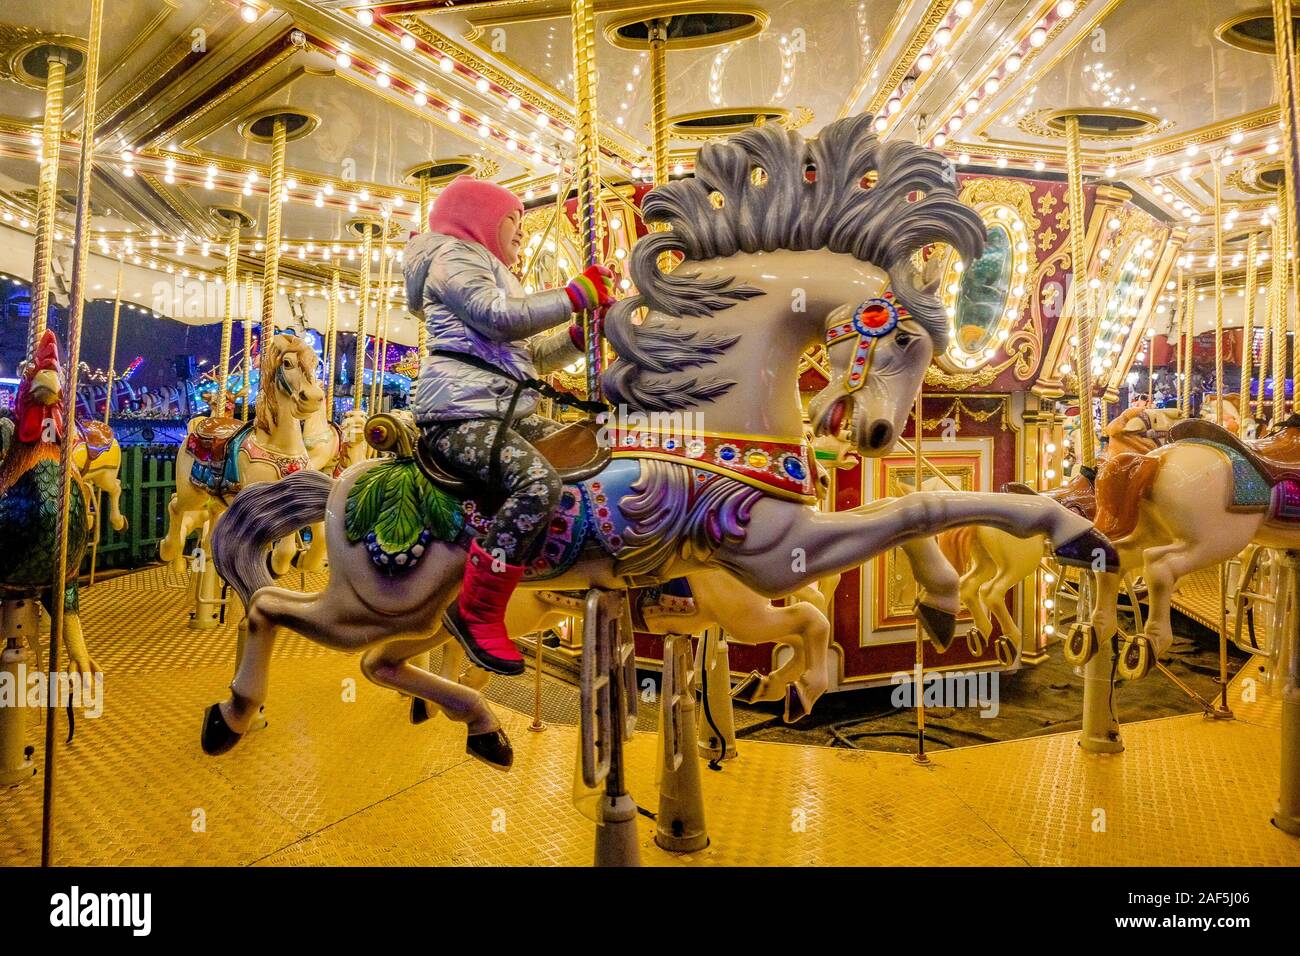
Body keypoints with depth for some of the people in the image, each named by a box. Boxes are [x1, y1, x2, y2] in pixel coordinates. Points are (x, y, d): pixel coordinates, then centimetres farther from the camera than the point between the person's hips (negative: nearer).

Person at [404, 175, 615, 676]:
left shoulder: (492, 272, 32)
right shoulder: (453, 257, 3)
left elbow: (534, 356, 28)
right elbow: (500, 317, -16)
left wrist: (583, 329, 14)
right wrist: (577, 294, -8)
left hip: (508, 413, 10)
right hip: (460, 413, -10)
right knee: (538, 481, -34)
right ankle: (476, 614, -24)